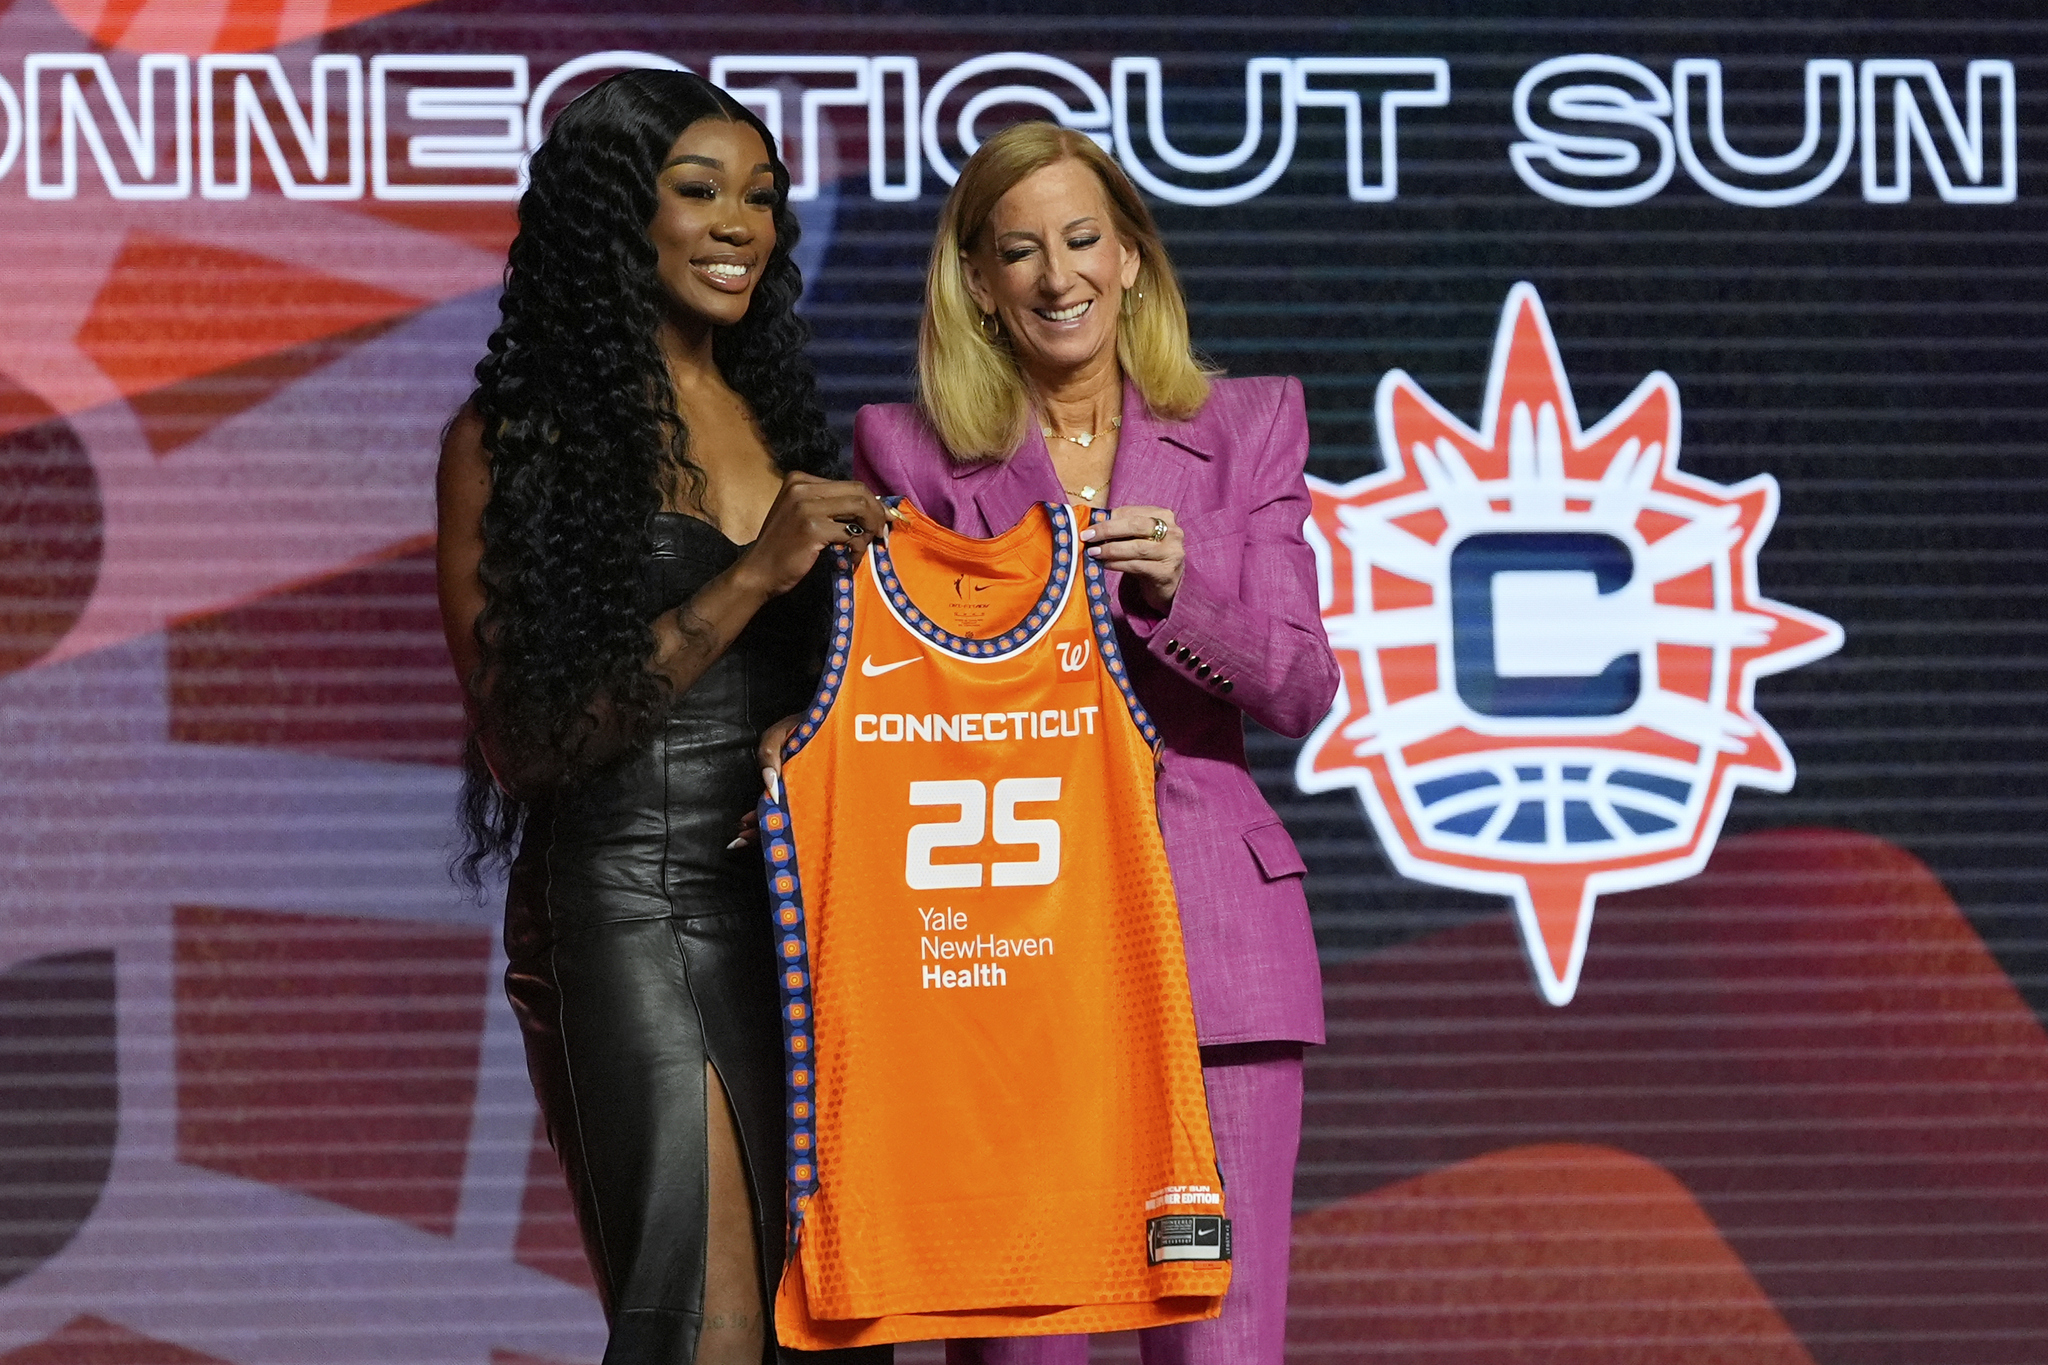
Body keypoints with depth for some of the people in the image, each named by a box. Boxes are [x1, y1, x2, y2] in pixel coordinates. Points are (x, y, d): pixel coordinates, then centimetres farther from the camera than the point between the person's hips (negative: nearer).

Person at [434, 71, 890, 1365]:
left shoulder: (781, 412, 16)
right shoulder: (513, 441, -1)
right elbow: (525, 737, -8)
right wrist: (748, 582, -14)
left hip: (804, 908, 6)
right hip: (632, 905, -6)